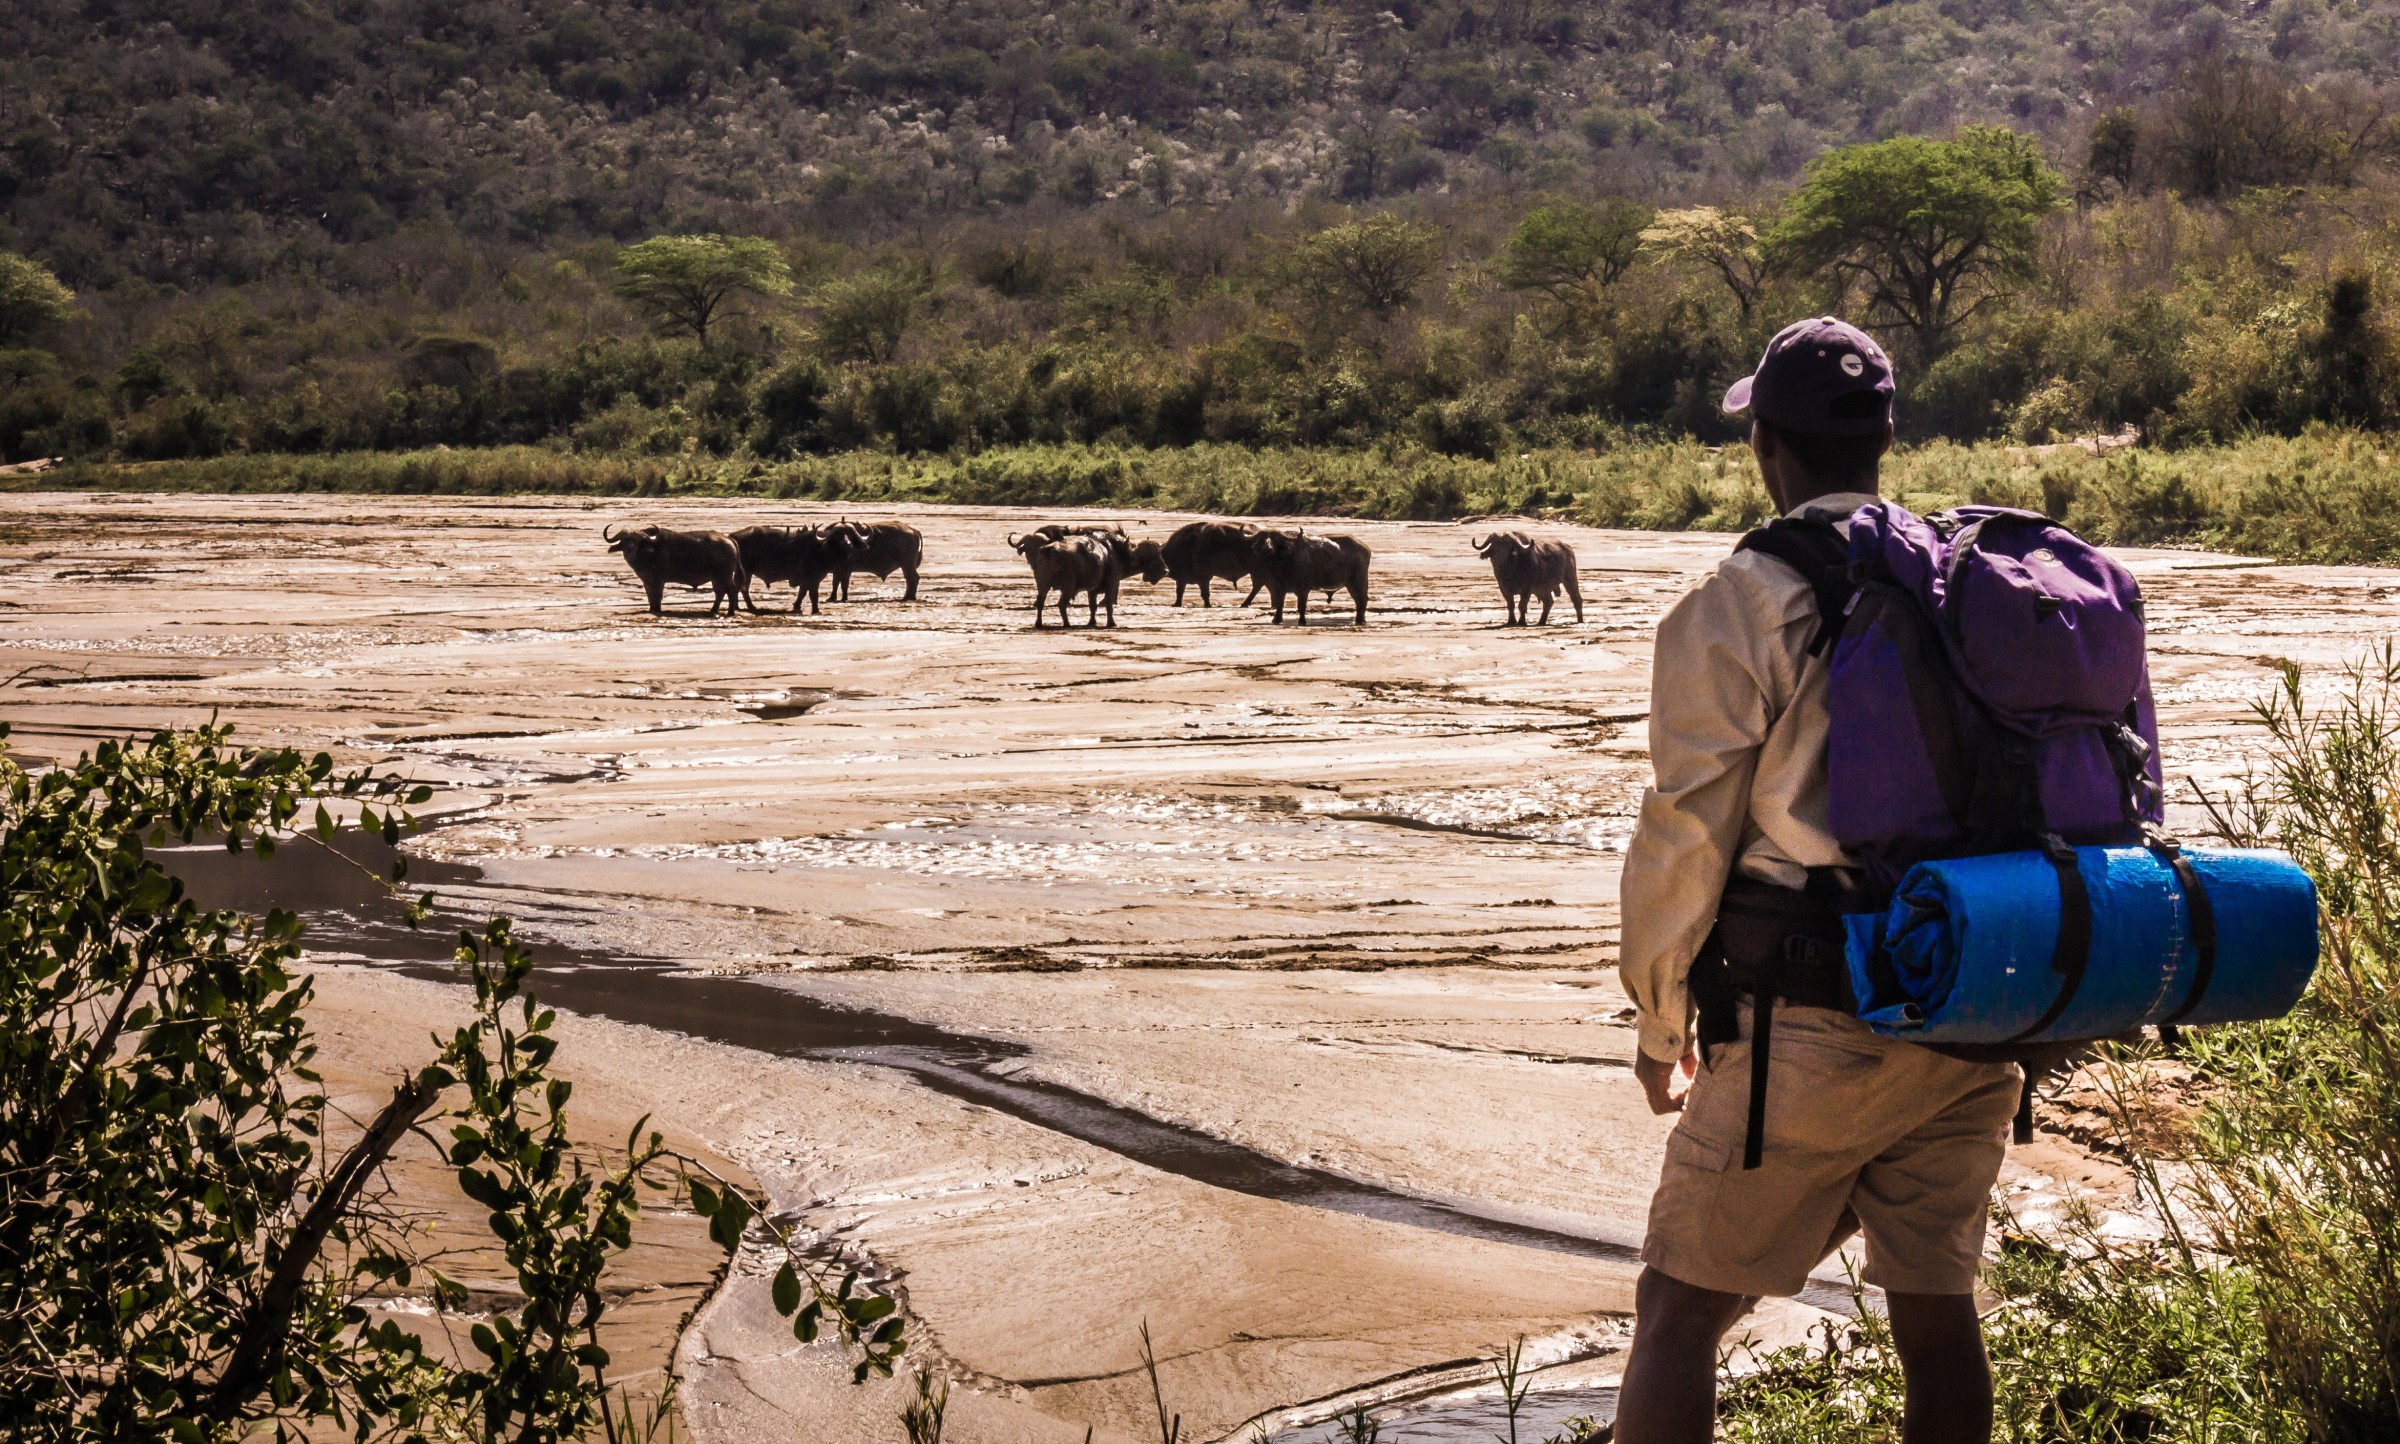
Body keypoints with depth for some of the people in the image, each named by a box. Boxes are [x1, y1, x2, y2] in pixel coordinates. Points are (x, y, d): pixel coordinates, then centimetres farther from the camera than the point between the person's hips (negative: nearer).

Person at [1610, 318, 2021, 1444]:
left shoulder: (1737, 606, -8)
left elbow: (1685, 839, -8)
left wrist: (1660, 1025, 5)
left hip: (1804, 1025, -5)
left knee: (1680, 1311, 5)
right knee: (1937, 1308, 14)